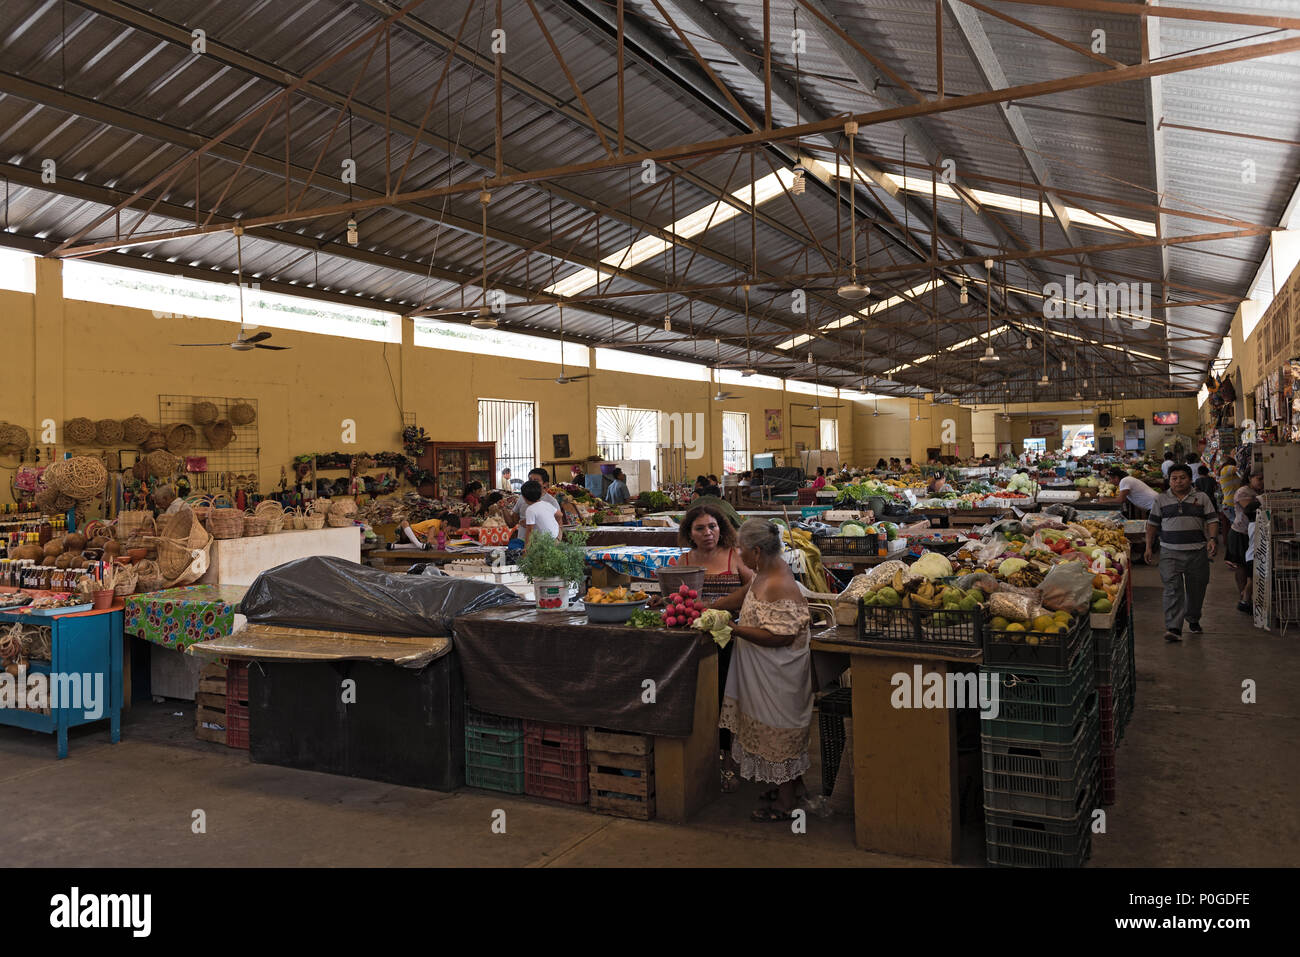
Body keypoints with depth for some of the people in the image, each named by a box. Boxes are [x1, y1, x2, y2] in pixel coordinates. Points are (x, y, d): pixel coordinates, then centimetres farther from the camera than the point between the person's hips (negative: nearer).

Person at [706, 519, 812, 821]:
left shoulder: (780, 587, -28)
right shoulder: (768, 572, 1)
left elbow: (781, 636, -30)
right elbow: (746, 593, 17)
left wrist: (735, 629, -27)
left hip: (778, 672, -10)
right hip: (765, 669, 10)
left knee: (778, 728, 4)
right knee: (780, 728, 21)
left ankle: (785, 803, 19)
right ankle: (792, 785, 38)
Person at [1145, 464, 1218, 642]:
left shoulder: (1202, 498, 9)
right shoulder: (1161, 499, 9)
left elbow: (1212, 520, 5)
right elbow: (1152, 524, 12)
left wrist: (1212, 539, -12)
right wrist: (1149, 547, 7)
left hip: (1197, 552, 1)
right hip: (1170, 552, -1)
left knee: (1196, 590, 10)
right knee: (1172, 589, -12)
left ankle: (1193, 620, 35)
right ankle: (1173, 628, -17)